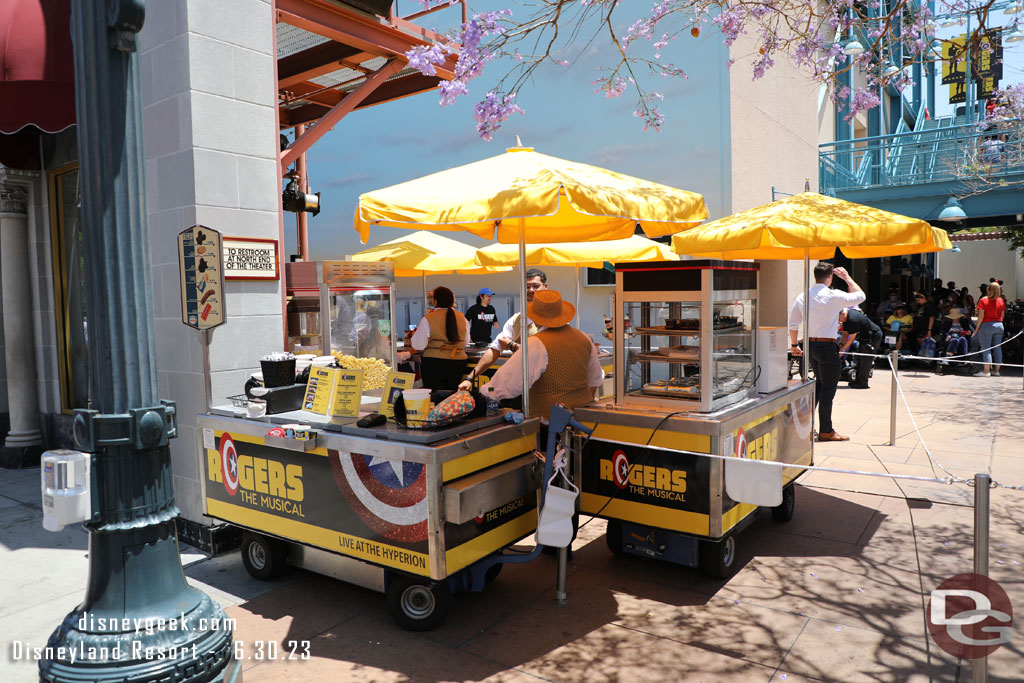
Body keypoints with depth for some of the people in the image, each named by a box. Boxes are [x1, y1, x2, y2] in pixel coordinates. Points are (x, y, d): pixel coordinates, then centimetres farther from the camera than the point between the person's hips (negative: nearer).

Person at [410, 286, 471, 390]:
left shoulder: (428, 319, -8)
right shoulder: (462, 318, 4)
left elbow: (419, 345, -7)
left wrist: (415, 334, 12)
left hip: (434, 364, -4)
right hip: (458, 363, 4)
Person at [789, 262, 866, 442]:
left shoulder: (802, 297, 5)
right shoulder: (834, 296, -12)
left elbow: (793, 324, 8)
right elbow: (860, 296, 3)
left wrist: (794, 345, 20)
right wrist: (847, 277, 14)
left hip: (810, 345, 7)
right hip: (827, 346, -6)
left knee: (819, 382, 22)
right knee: (828, 388, 2)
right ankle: (825, 431, 9)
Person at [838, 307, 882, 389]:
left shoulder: (853, 319, -31)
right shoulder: (846, 318, 0)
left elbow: (852, 337, -26)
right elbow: (845, 333, 6)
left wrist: (843, 349, -21)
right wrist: (841, 345, -7)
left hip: (874, 336, -11)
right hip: (865, 337, 11)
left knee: (865, 359, -11)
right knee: (860, 358, 13)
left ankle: (862, 382, -8)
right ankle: (858, 380, 20)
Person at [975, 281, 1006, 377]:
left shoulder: (983, 300, -9)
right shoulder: (1001, 301, 6)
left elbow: (981, 316, -12)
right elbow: (1002, 315, 10)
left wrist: (977, 327, -6)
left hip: (986, 325, -5)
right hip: (999, 325, 5)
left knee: (986, 348, -4)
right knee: (997, 348, 10)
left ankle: (986, 371, -7)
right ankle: (996, 370, 14)